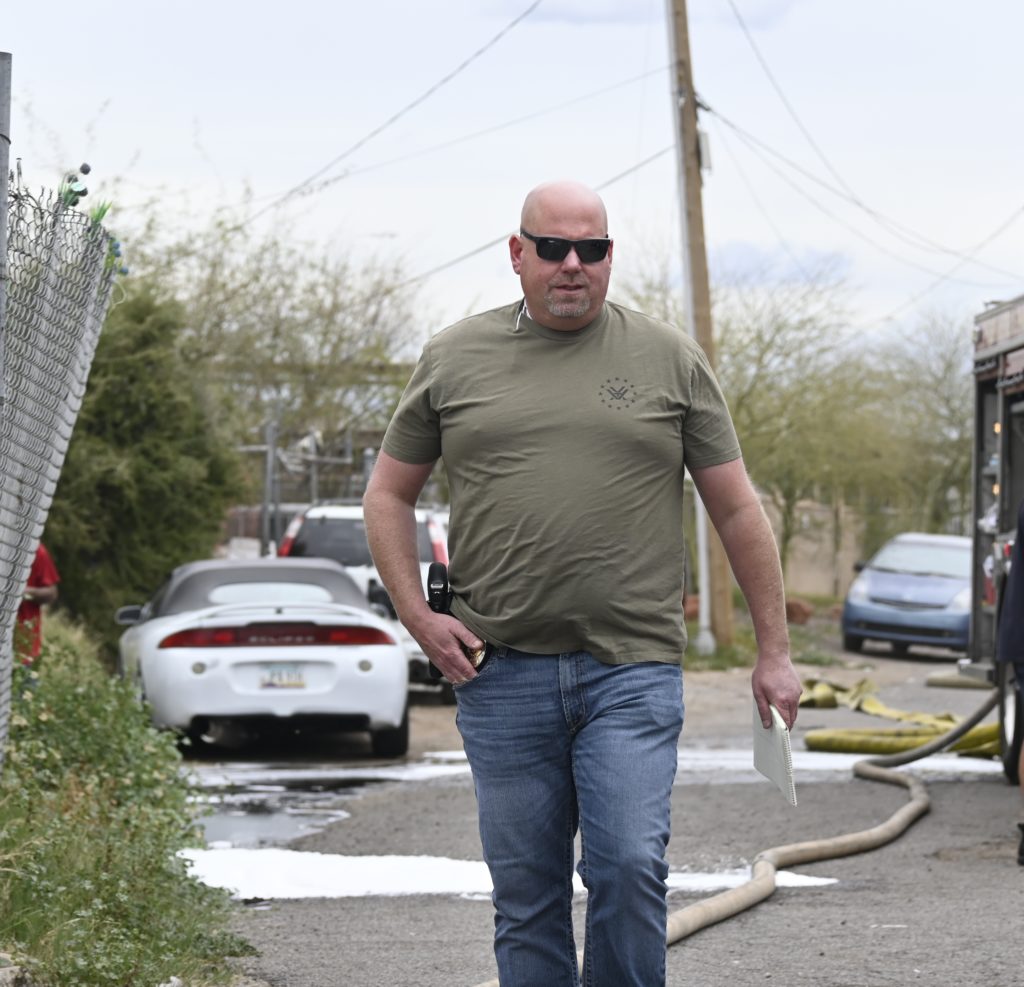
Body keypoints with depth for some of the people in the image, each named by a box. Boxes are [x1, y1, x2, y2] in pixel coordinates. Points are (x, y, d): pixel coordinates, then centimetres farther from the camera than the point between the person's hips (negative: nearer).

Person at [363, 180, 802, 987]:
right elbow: (389, 494, 16)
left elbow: (737, 508, 9)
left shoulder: (669, 360, 7)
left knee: (629, 867, -13)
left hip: (632, 671, -1)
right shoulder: (455, 359, 9)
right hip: (501, 673, 2)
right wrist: (419, 616, 3)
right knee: (526, 893, 5)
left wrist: (774, 652, 6)